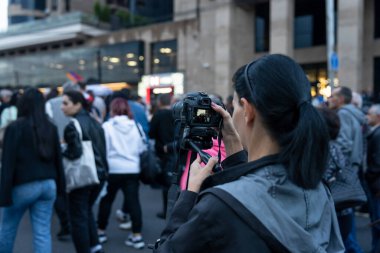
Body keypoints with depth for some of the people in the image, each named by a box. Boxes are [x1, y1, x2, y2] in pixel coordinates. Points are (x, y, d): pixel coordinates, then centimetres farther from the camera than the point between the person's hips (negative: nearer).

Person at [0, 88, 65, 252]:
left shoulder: (15, 127, -9)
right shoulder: (51, 128, 7)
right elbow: (58, 159, 10)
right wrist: (60, 186, 15)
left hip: (23, 186, -4)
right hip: (47, 185, 4)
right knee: (43, 232, 6)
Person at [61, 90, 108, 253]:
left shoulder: (72, 126, -15)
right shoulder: (95, 123, 9)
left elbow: (74, 153, -23)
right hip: (99, 174, 8)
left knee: (78, 217, 6)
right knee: (87, 210, 24)